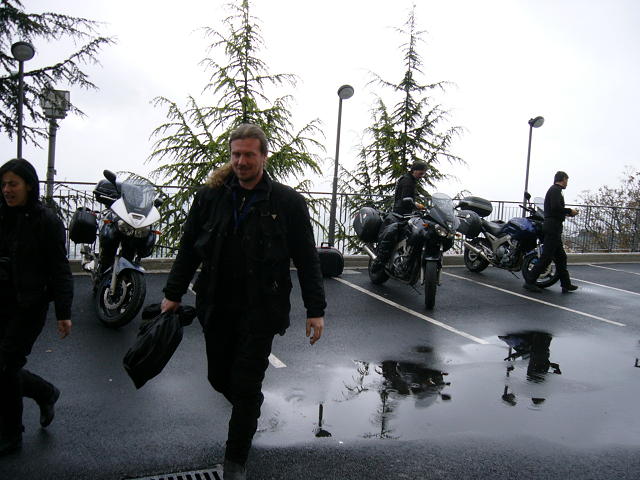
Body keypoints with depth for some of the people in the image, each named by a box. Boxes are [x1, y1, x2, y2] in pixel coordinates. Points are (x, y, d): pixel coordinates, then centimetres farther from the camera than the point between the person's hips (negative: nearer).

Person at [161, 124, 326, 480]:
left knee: (246, 387, 1)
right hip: (216, 307, 4)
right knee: (220, 378, 15)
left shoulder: (288, 202, -6)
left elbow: (307, 259, -3)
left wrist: (316, 309, -4)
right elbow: (189, 248, 10)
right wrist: (174, 294, 10)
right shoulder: (211, 196, 2)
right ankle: (249, 410, 49)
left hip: (260, 311, -3)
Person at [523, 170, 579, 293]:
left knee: (561, 257, 13)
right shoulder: (555, 190, -10)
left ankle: (566, 284, 17)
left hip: (553, 228, 11)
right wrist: (569, 211, -11)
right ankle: (530, 282, -8)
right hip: (553, 228, -11)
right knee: (546, 257, -10)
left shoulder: (554, 189, 21)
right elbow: (555, 207, -23)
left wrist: (566, 213, 15)